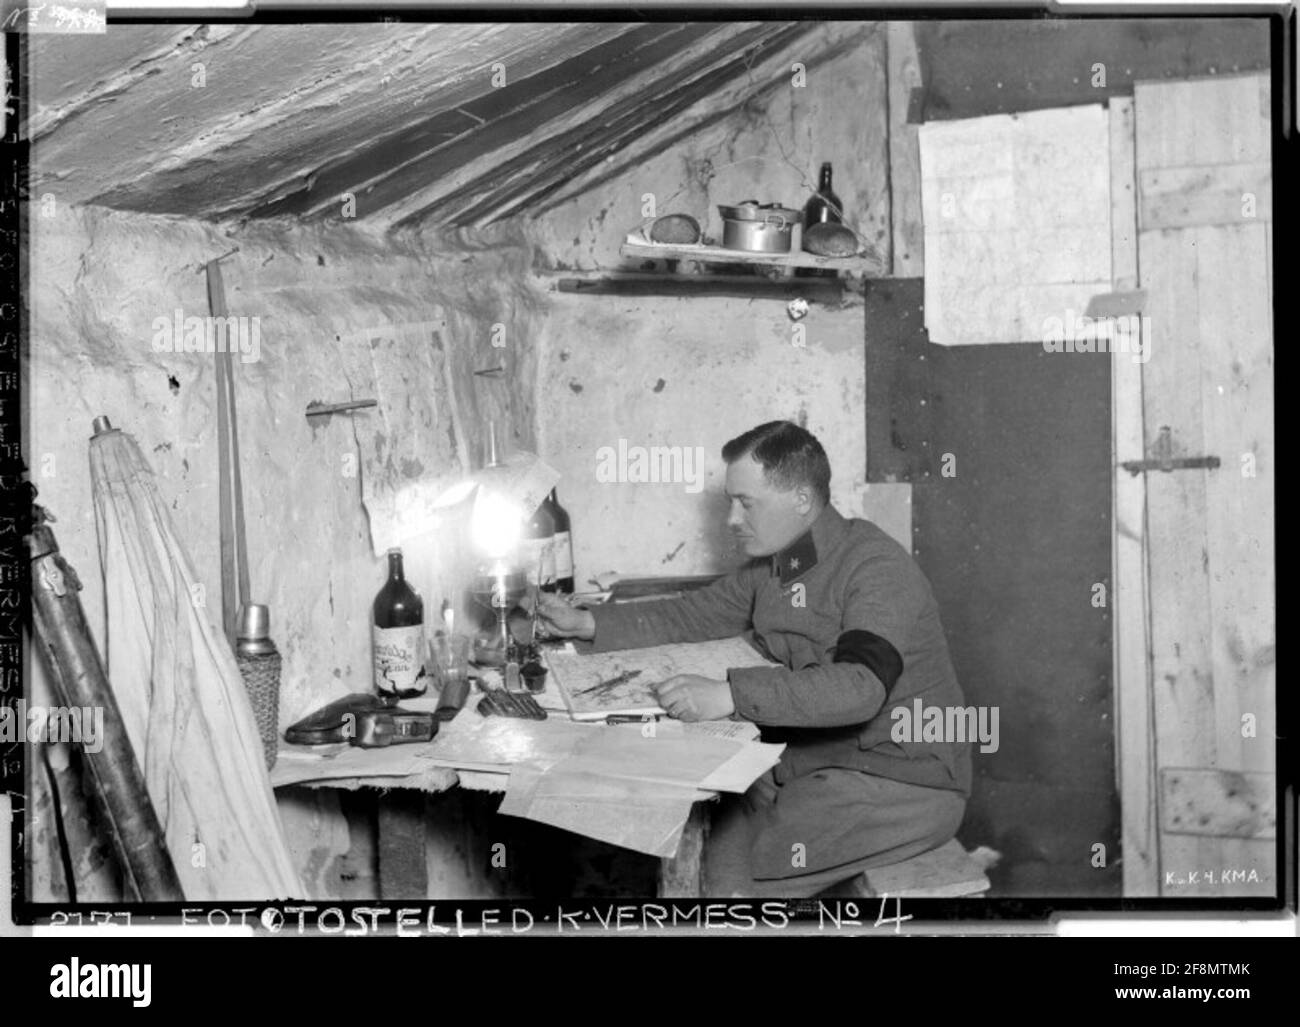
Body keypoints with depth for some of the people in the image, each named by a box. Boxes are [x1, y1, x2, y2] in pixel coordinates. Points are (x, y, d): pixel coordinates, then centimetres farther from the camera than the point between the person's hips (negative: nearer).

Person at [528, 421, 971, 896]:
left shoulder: (876, 567, -19)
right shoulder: (773, 566, 9)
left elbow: (859, 685, -33)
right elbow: (691, 616, 18)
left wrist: (730, 695, -40)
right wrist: (586, 622, 6)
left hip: (904, 784, -8)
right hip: (811, 764, 8)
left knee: (731, 875, -18)